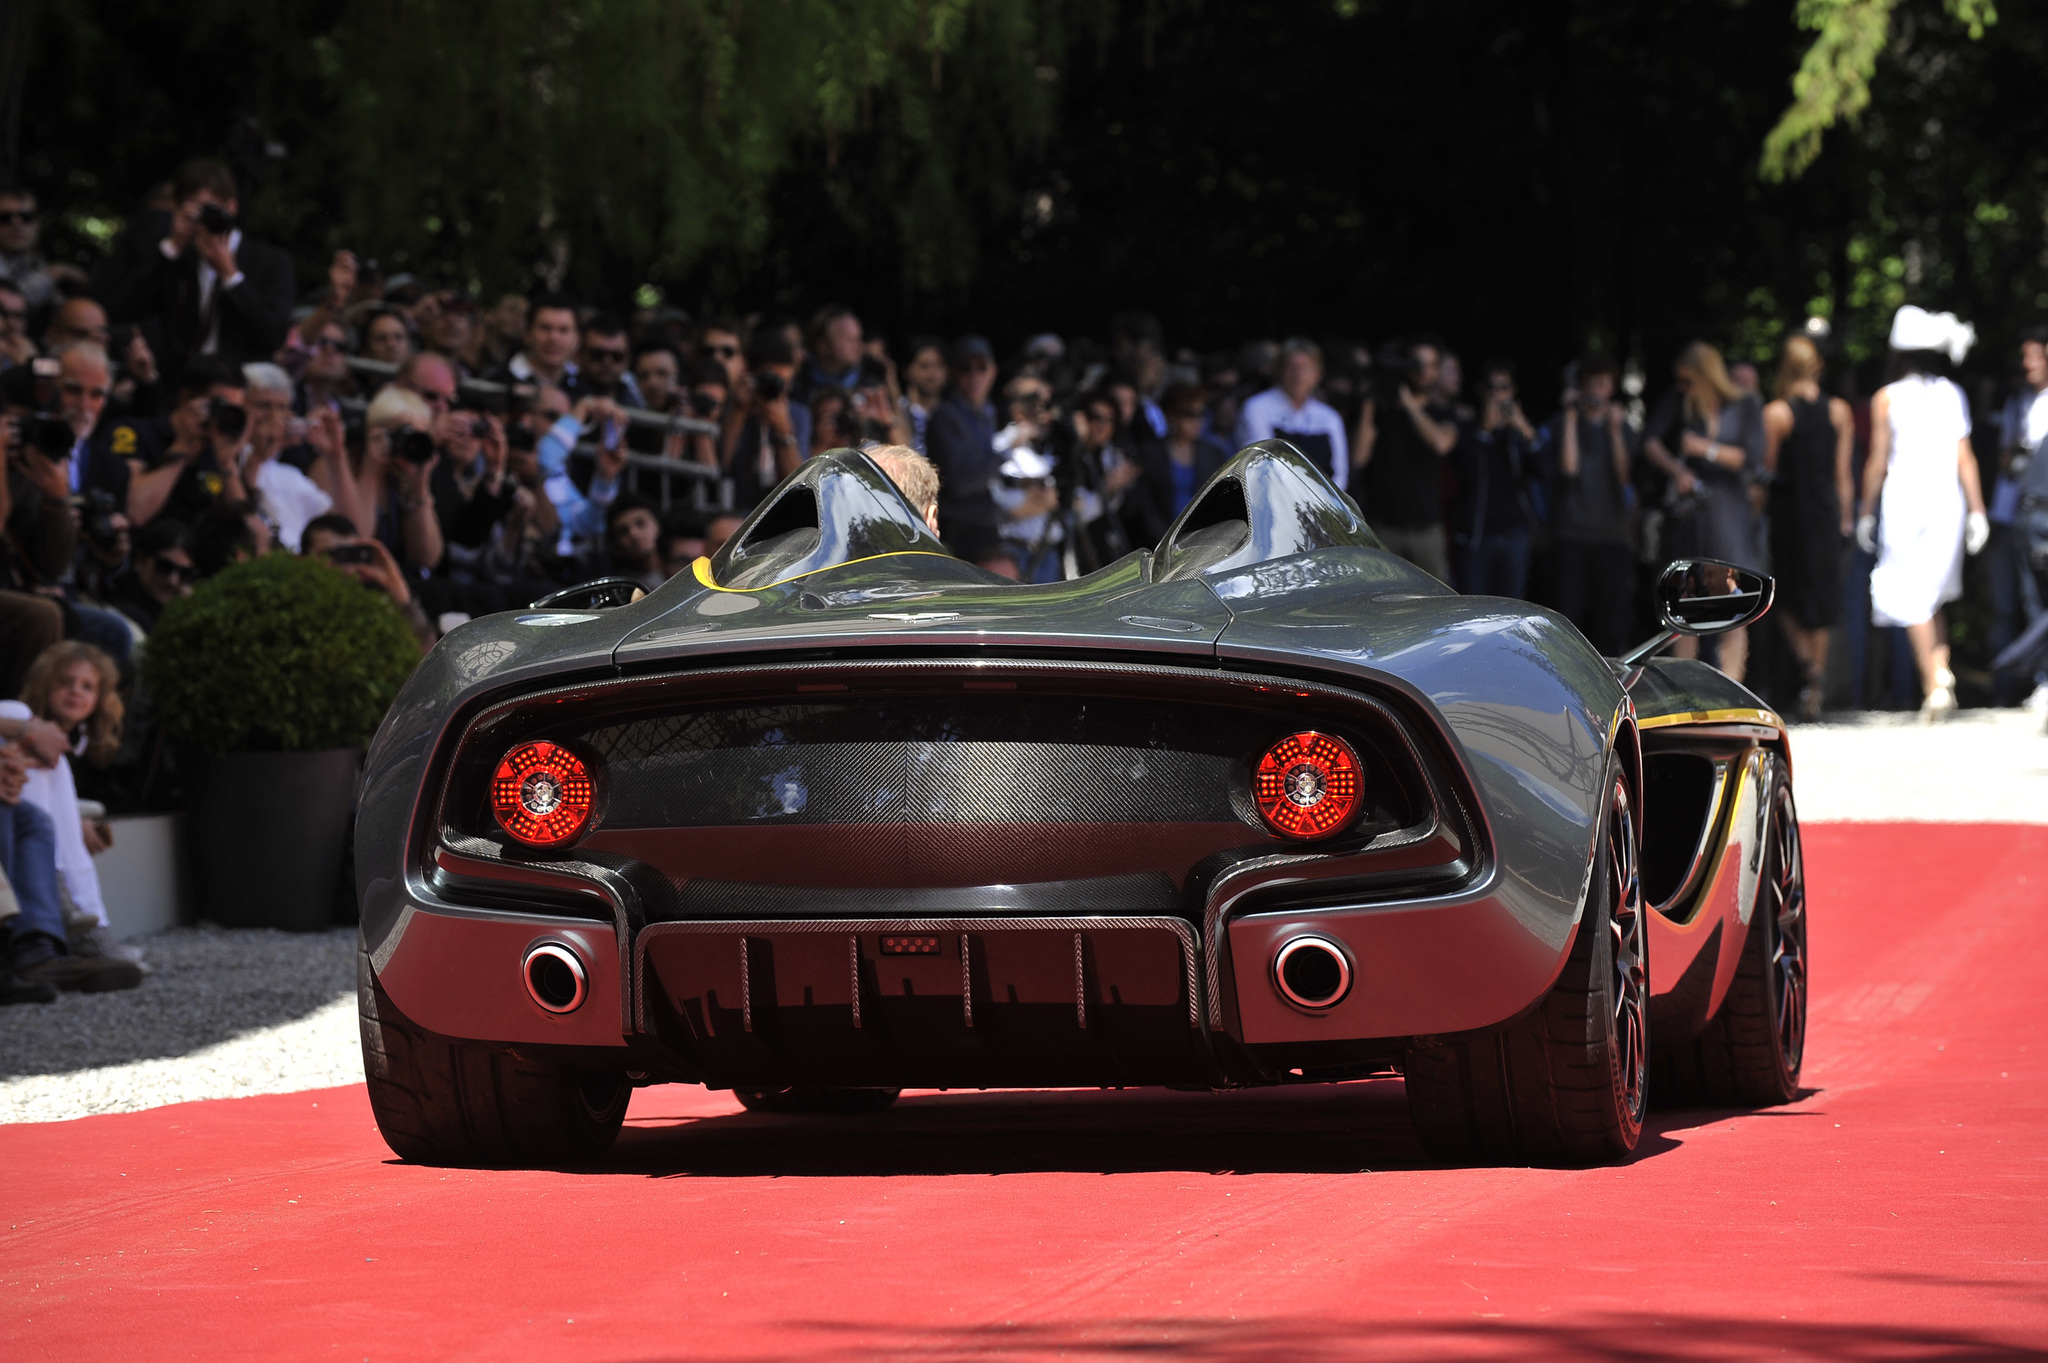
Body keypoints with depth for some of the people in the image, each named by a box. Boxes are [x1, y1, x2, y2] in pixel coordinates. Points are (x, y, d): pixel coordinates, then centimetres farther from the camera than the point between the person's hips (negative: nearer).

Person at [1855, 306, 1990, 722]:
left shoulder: (1887, 398, -3)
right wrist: (1977, 511, 4)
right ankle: (1941, 667, 0)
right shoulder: (1953, 396, 5)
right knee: (1933, 596, 18)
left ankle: (1933, 686, -12)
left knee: (1912, 598, -2)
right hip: (1948, 500, 3)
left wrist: (1866, 512, 7)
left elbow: (1878, 462, -1)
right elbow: (1965, 458, 2)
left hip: (1904, 500, -3)